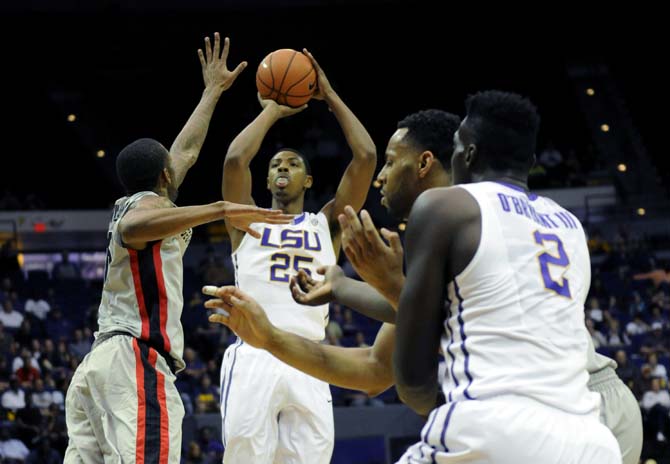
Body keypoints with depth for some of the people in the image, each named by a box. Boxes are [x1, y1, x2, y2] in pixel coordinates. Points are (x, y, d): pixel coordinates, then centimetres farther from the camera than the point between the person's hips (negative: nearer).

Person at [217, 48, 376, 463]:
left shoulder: (327, 225, 19)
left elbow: (366, 157, 9)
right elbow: (235, 160, -3)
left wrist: (330, 96, 14)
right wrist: (272, 111, 11)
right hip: (253, 359, -2)